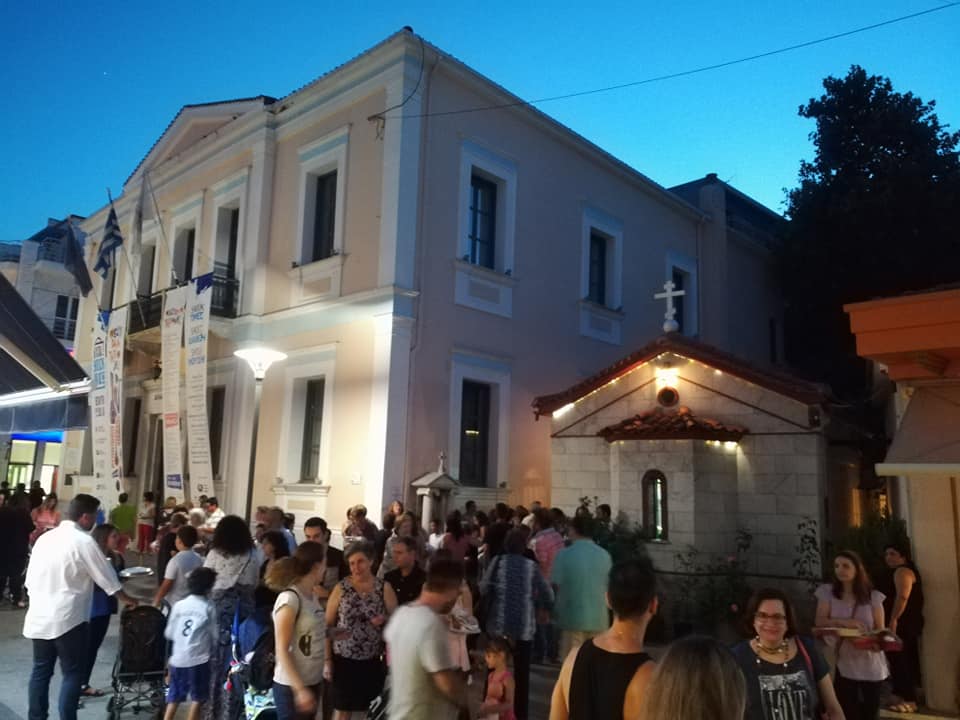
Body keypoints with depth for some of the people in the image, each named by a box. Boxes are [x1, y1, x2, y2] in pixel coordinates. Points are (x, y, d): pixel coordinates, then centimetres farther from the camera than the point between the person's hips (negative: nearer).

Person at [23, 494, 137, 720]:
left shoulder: (45, 537, 8)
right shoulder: (84, 541, -11)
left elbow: (30, 579, 13)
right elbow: (106, 577, -4)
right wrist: (126, 598, 11)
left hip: (39, 617, 7)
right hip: (67, 618, -7)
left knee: (41, 671, 15)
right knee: (73, 673, 3)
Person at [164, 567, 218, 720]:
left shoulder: (179, 605, 1)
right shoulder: (209, 608, -8)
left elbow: (169, 634, 6)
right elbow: (214, 635, -3)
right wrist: (210, 649, 18)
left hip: (178, 658, 4)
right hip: (199, 659, -4)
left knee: (174, 698, 15)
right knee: (197, 699, 8)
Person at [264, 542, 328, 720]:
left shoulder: (311, 596, 5)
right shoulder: (290, 599, -19)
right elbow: (281, 651, -19)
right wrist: (300, 689, -21)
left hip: (313, 682, 8)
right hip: (292, 686, -8)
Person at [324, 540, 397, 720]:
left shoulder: (384, 588, -2)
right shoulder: (341, 588, -3)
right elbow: (327, 625, -1)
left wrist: (385, 619, -14)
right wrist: (327, 659, -4)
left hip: (373, 662, 1)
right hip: (344, 659, -1)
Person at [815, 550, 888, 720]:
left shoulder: (873, 596, -1)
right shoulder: (828, 592, -1)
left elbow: (880, 629, -2)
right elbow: (820, 622, -6)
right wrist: (843, 622, -22)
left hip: (870, 664, 1)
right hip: (843, 664, -1)